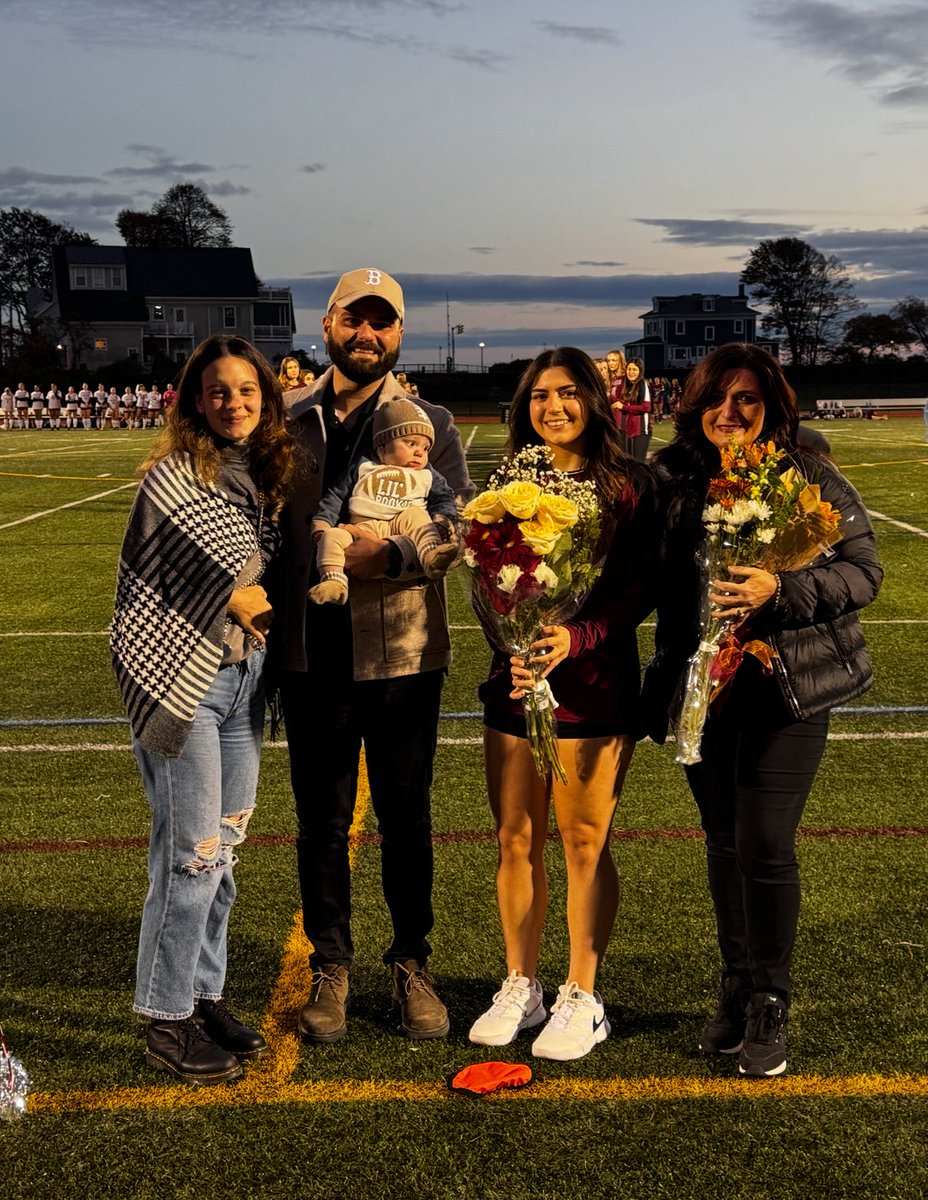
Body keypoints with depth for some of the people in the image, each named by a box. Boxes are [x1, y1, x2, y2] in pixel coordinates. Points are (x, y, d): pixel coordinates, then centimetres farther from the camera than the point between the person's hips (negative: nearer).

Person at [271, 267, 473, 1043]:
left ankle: (412, 964, 28)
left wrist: (393, 555, -23)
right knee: (322, 821, 11)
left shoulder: (430, 423, 1)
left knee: (406, 818, 10)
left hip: (401, 655, -1)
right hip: (312, 654, 2)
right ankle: (331, 968, 28)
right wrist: (269, 617, 0)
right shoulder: (290, 423, 7)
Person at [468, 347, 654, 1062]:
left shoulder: (627, 485, -4)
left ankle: (583, 999, 18)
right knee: (516, 839, 9)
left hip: (596, 686, -4)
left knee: (585, 842, 3)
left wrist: (575, 638, -23)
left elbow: (640, 592, -8)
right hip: (515, 682, 4)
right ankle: (520, 988, 25)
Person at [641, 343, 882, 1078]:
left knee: (766, 845, -6)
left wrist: (781, 591, -24)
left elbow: (863, 570, -9)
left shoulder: (811, 478, -5)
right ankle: (737, 992, 31)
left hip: (788, 688, -3)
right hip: (700, 689, 3)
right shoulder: (670, 479, 2)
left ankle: (770, 1009, 14)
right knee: (724, 844, 13)